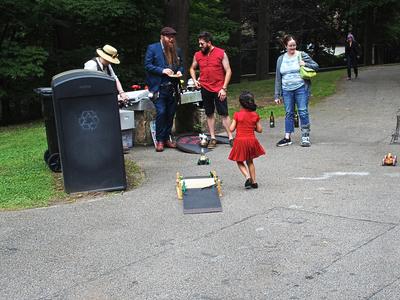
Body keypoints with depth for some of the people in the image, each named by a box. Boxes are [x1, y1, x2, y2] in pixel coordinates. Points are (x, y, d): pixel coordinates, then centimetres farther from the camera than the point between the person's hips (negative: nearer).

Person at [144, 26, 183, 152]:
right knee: (161, 112, -11)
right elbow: (147, 65, -5)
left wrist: (179, 71, 0)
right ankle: (159, 140, -1)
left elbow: (181, 65, 23)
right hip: (159, 88, -5)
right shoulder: (152, 48, -1)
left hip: (173, 88, 5)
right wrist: (162, 70, -16)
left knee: (171, 114, 7)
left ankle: (167, 138, 19)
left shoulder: (177, 50, 14)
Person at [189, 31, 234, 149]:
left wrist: (224, 88, -11)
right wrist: (194, 80, 3)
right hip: (205, 89, 3)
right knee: (209, 114, 8)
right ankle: (212, 138, 15)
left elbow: (228, 71, -4)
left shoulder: (221, 53, -4)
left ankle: (231, 138, 2)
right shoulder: (197, 55, 6)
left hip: (219, 89, -3)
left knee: (224, 113, -3)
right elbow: (192, 68, 22)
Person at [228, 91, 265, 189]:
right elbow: (260, 130, 2)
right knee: (250, 161, 21)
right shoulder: (255, 115, -1)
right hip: (252, 141, 3)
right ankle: (254, 181, 20)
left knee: (239, 162, 14)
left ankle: (247, 177, -8)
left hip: (240, 141, -3)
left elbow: (231, 129, -8)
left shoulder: (237, 115, -9)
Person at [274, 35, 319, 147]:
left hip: (301, 88, -3)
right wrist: (277, 95, 8)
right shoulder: (281, 59, 9)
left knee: (303, 112, -4)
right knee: (288, 113, 7)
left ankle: (305, 137, 4)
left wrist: (306, 64, -14)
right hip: (287, 90, 3)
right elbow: (278, 78, 11)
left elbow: (316, 66, 6)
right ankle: (287, 138, 13)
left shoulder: (302, 55, 2)